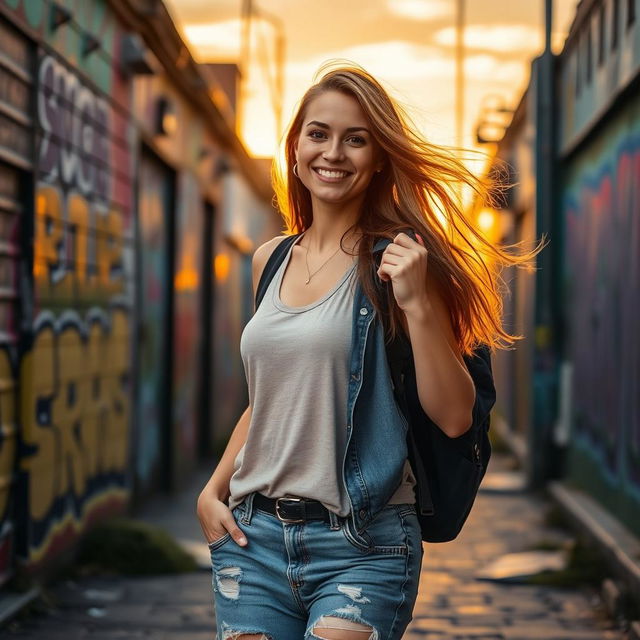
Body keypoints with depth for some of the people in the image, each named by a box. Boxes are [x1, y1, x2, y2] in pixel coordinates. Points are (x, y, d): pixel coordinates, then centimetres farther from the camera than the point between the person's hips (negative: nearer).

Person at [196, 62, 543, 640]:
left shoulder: (392, 262, -6)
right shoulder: (271, 261, 10)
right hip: (254, 535, 5)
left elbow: (454, 417, -10)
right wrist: (213, 491, 11)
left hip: (361, 547, -5)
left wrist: (416, 303, -20)